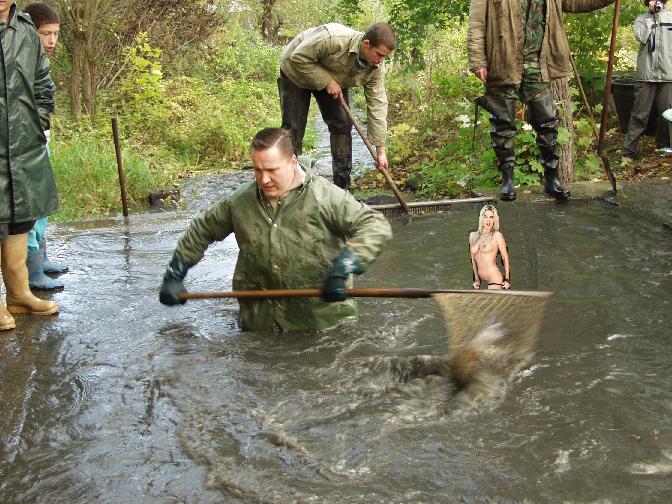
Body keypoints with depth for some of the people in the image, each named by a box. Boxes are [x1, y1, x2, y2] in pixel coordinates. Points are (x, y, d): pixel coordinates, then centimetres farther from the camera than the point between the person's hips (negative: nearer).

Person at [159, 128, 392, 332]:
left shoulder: (324, 197, -15)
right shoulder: (240, 202, -1)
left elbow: (376, 226, -21)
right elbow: (201, 230, 15)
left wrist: (343, 268, -34)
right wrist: (174, 275, 12)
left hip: (323, 319, -3)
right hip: (260, 321, 3)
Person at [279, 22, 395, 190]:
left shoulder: (376, 67, -21)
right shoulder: (333, 38, -41)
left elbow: (377, 105, -18)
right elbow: (299, 57, -32)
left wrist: (381, 150, -18)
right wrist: (326, 82, -33)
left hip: (333, 81, 5)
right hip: (296, 72, -5)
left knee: (342, 125, -3)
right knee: (293, 128, -7)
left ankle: (342, 188, 4)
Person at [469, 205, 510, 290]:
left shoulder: (497, 235, -2)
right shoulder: (473, 236, 11)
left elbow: (505, 257, 1)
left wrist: (507, 279, -1)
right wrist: (476, 279, 14)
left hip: (494, 279, -5)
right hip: (481, 280, 5)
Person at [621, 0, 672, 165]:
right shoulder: (642, 19, 11)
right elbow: (641, 37, -8)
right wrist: (651, 16, -4)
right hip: (647, 75, -1)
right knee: (640, 115, -1)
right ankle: (628, 151, 2)